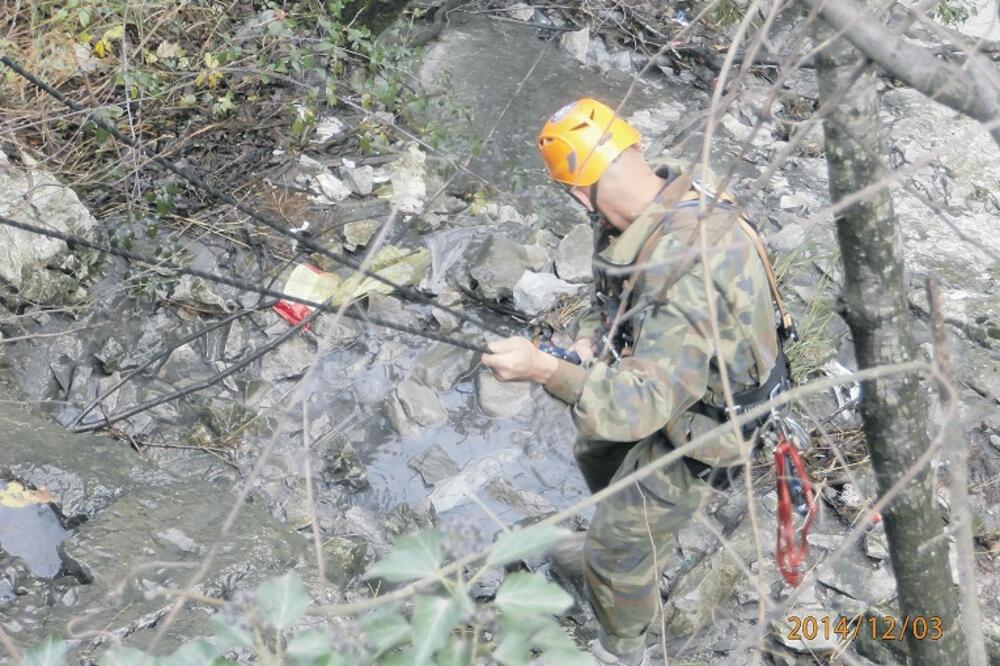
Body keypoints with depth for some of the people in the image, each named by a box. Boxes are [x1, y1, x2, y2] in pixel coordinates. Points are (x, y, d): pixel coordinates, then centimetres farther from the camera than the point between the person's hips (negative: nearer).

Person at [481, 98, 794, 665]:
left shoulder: (691, 265, -42)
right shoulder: (659, 201, -14)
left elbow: (646, 403, -43)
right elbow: (615, 292, 4)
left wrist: (548, 370, -49)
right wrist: (588, 342, -13)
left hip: (696, 421, -9)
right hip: (669, 377, 9)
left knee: (617, 546, 7)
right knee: (597, 454, 32)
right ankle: (655, 543, 60)